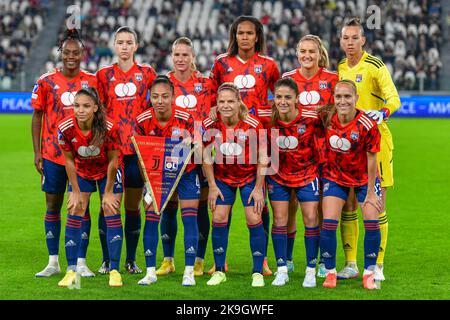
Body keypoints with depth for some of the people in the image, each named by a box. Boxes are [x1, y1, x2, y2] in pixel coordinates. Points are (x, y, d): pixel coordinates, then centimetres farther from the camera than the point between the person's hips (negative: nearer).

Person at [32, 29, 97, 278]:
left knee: (82, 206, 1)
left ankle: (81, 262, 7)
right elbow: (37, 116, 5)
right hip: (52, 154, 0)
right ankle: (53, 262, 12)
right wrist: (37, 152, 0)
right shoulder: (46, 82, 0)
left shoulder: (92, 81, 2)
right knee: (53, 206, 5)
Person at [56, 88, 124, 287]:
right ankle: (72, 272, 1)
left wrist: (108, 193, -12)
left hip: (108, 172, -2)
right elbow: (69, 161, -12)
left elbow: (113, 161, -18)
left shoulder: (108, 128, -32)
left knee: (112, 216, -6)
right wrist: (76, 192, -8)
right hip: (81, 172, 2)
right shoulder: (65, 128, -27)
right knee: (74, 216, -5)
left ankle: (114, 271, 0)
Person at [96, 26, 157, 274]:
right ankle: (107, 260, 8)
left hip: (138, 147, 0)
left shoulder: (146, 73, 6)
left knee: (133, 205, 4)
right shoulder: (104, 74, 7)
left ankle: (131, 260, 14)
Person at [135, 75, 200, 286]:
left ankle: (189, 272, 1)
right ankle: (150, 272, 6)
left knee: (189, 218, -5)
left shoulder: (185, 118, -20)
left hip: (185, 172, -1)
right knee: (150, 218, -4)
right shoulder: (143, 121, -17)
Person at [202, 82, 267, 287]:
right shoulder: (210, 126, -17)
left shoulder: (253, 125, -23)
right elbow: (206, 157, -4)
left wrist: (258, 188, -11)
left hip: (250, 176, -2)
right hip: (222, 177, 2)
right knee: (218, 219, -3)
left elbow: (262, 158, -12)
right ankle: (219, 271, 10)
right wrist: (212, 186, -5)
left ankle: (258, 273, 3)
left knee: (254, 220, -7)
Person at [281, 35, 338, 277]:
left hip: (324, 150, -1)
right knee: (290, 205, 2)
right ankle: (287, 259, 14)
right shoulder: (287, 79, 5)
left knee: (323, 206, 1)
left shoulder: (331, 79, 1)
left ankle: (324, 261, 10)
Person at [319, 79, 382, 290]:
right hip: (335, 176, 2)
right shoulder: (327, 120, -15)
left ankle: (369, 274, 5)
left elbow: (372, 160, -16)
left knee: (372, 222, -10)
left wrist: (370, 192, -12)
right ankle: (330, 272, 5)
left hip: (364, 178, -2)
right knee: (328, 223, -9)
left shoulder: (367, 125, -24)